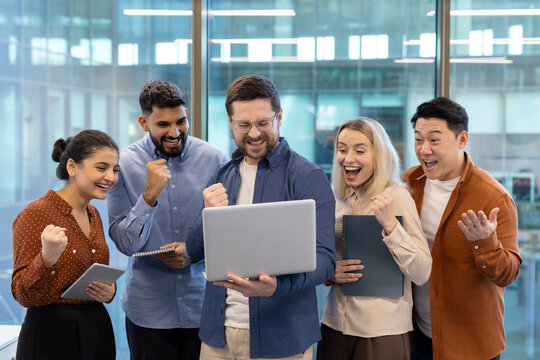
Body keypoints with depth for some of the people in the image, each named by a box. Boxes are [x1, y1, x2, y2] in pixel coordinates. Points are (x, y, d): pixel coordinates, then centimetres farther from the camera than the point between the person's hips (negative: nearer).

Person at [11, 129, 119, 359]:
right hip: (52, 338, -7)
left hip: (97, 332, 7)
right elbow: (23, 296, -15)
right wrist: (47, 258, -33)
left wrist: (109, 290, -3)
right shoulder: (36, 214, -13)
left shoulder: (93, 215, 9)